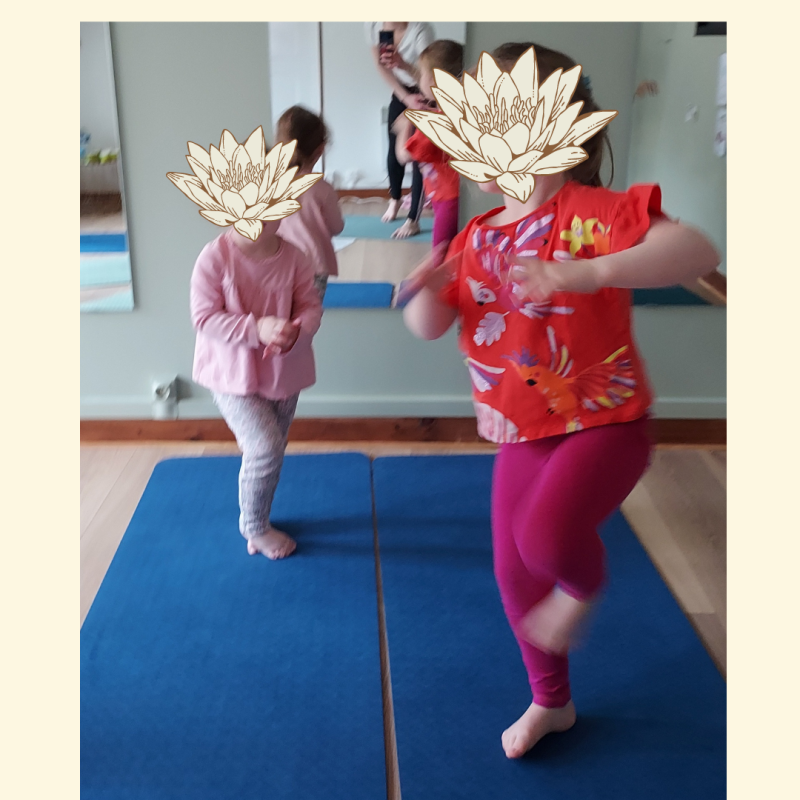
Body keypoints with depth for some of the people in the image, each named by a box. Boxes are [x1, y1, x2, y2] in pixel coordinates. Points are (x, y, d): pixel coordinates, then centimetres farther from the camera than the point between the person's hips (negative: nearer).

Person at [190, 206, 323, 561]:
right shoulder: (215, 256, -18)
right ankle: (255, 528, 10)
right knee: (265, 446, -15)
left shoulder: (295, 257, -8)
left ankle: (255, 519, 40)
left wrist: (295, 332, -29)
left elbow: (311, 307, -5)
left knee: (271, 450, 16)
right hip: (231, 372, -4)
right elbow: (204, 317, -19)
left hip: (282, 371, 4)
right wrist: (257, 329, -32)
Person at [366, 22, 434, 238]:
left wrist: (403, 65, -57)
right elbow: (381, 66, -8)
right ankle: (395, 199, 38)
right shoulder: (374, 25, -17)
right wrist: (404, 96, -13)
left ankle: (413, 220, -1)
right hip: (401, 92, 5)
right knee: (395, 150, 11)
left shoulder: (421, 28, -34)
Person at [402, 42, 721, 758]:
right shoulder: (478, 235, 5)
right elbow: (430, 327, 7)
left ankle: (584, 587, 8)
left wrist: (587, 272, -44)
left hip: (603, 421, -7)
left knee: (547, 535, -32)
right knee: (513, 571, 15)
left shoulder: (588, 211, -16)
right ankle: (551, 703, 41)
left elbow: (697, 251, -30)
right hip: (521, 434, 7)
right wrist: (429, 291, -17)